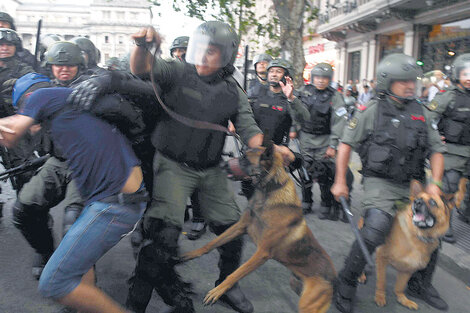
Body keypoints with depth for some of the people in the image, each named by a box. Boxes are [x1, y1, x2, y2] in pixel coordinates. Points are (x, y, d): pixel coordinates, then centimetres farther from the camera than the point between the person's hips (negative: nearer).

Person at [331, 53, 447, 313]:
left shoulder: (420, 112, 8)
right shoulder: (372, 111, -5)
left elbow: (436, 149, 12)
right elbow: (346, 143, -1)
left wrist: (435, 182, -2)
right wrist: (340, 181, -4)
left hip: (412, 185, 6)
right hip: (380, 183, -5)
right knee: (374, 232, -23)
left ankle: (420, 283, 36)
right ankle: (345, 286, -4)